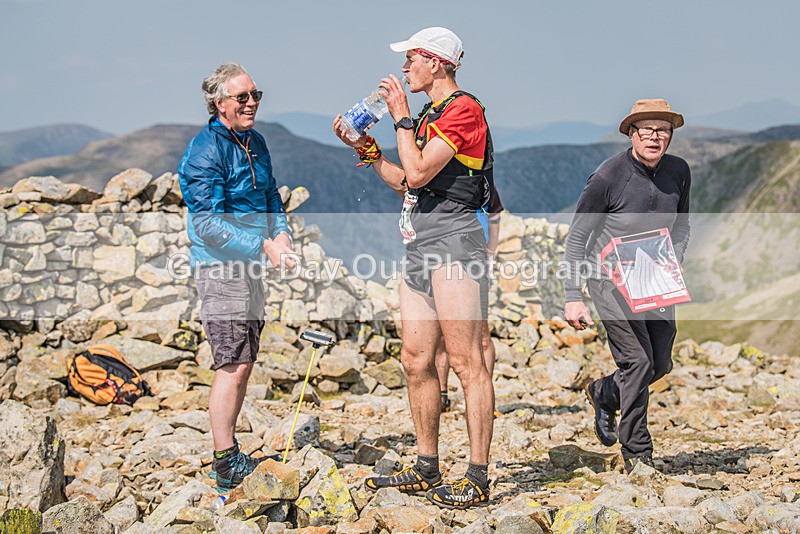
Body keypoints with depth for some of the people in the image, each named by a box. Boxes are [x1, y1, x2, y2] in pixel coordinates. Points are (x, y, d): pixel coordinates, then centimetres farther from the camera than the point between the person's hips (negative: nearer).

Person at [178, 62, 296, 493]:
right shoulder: (206, 149, -15)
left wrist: (281, 233, -2)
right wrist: (263, 246, -24)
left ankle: (229, 456, 23)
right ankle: (226, 466, -4)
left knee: (243, 363, 13)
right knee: (233, 365, -10)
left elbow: (271, 198, 20)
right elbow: (207, 221, -20)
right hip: (220, 266, -9)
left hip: (249, 265, 9)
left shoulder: (255, 142, 12)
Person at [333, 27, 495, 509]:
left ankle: (478, 479, -7)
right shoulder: (431, 115, 22)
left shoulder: (464, 108, -8)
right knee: (416, 359, 9)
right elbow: (408, 183, 24)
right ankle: (427, 470, 18)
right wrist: (366, 149, 18)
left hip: (453, 239, -10)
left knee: (466, 361, -9)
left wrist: (401, 118, -6)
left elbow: (419, 173, -15)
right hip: (421, 247, 10)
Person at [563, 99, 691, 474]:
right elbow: (576, 237, -11)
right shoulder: (609, 176, -17)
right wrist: (573, 298, -14)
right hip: (610, 277, -6)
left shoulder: (678, 172, -1)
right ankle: (637, 454, -1)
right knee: (637, 360, -14)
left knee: (660, 365, 7)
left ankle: (604, 394, 37)